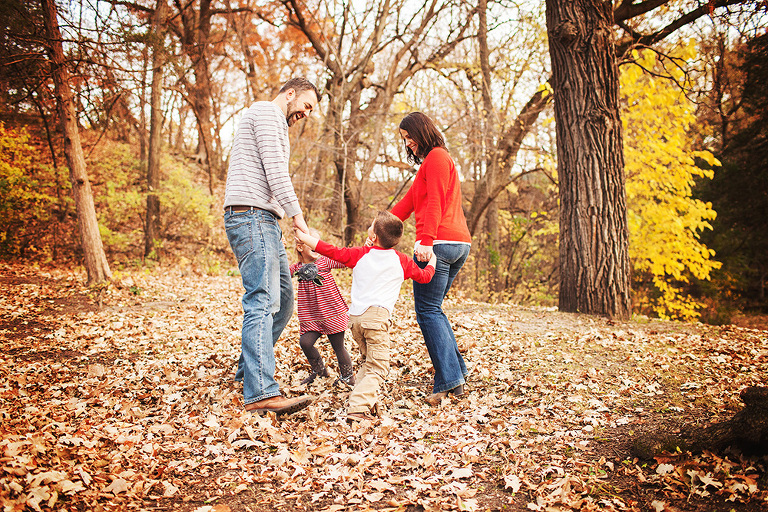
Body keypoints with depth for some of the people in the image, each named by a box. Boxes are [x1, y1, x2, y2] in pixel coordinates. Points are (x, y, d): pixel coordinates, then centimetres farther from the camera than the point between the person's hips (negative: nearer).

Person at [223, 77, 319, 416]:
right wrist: (297, 215, -17)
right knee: (263, 302, -17)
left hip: (264, 222, 11)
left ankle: (248, 371, 18)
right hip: (251, 216, -11)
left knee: (283, 299, 10)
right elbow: (276, 171, -14)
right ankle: (261, 393, -21)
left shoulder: (276, 125, 31)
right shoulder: (266, 112, -1)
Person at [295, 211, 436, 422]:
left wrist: (302, 236, 21)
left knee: (370, 361, 22)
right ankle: (359, 407, -21)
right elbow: (424, 276, 23)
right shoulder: (402, 261, 9)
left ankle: (367, 399, 11)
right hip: (377, 315, -3)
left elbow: (330, 250, 11)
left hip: (355, 316, 4)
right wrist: (432, 261, 44)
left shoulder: (360, 254, 10)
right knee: (377, 368, -4)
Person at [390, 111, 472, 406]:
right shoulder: (431, 162, 29)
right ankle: (457, 371, 13)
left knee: (428, 310, -8)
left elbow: (435, 202, -14)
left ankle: (448, 380, -12)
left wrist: (427, 240, -23)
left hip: (439, 244, -10)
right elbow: (408, 203, 24)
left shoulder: (436, 156, -1)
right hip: (459, 244, 10)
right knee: (433, 308, 14)